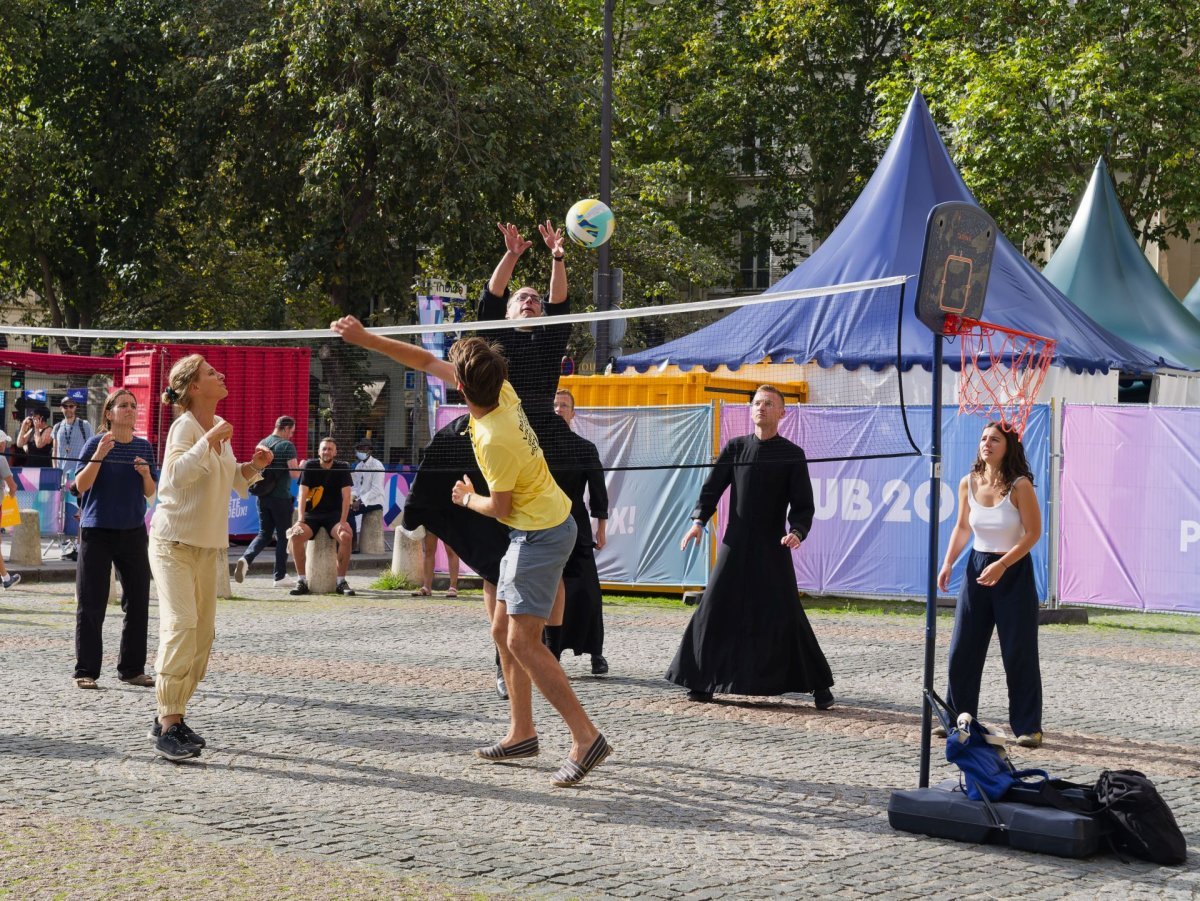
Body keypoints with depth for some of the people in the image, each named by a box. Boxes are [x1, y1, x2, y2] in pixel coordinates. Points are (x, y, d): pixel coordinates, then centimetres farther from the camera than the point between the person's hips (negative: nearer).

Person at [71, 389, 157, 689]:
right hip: (97, 530, -4)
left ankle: (132, 668, 15)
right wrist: (98, 456, -23)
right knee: (92, 604, -2)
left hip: (134, 530, 4)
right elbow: (81, 485, -10)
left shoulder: (143, 447, 9)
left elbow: (151, 493, 12)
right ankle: (86, 672, 3)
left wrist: (146, 474, -8)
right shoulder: (95, 443, -4)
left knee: (138, 602, 6)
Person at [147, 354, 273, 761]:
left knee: (203, 631, 10)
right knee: (181, 625, -18)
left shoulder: (219, 426, 10)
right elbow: (177, 474, -30)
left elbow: (231, 481, 21)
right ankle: (167, 727, -19)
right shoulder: (185, 426, -14)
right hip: (174, 541, -9)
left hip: (207, 545, 9)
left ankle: (172, 717, 19)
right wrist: (209, 441, -31)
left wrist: (253, 466, 4)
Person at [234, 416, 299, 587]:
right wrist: (301, 466, 4)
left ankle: (246, 559, -14)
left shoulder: (262, 444, 10)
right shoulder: (287, 445, -11)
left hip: (262, 496, 6)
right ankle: (280, 576, 9)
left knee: (264, 533, 12)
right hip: (281, 497, -6)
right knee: (283, 536, 6)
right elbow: (294, 472, -16)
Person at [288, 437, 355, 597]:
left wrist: (342, 522, -21)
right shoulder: (309, 466, -2)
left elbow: (346, 497, -9)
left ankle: (341, 582, -18)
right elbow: (302, 495, -8)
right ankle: (302, 581, -21)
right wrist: (300, 521, -22)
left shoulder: (342, 468, -3)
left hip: (334, 514, -1)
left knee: (346, 536, -31)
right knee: (296, 535, -29)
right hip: (311, 514, 1)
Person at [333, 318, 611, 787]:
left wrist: (468, 499, 6)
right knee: (502, 630, 14)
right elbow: (427, 361, 6)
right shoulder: (502, 391, -4)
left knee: (522, 642, -15)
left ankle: (586, 738, -17)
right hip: (533, 529, 10)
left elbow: (499, 508, -15)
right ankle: (521, 733, 20)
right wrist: (366, 338, 6)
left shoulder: (495, 440, -28)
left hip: (540, 534, -10)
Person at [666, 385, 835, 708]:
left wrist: (797, 531, -21)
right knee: (713, 611, 1)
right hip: (735, 543, 3)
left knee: (788, 618, -8)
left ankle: (819, 685, 0)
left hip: (773, 547, -3)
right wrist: (698, 521, -10)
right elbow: (713, 487, 6)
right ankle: (703, 681, 13)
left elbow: (803, 504, -1)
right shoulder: (736, 448, 7)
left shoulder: (792, 455, 0)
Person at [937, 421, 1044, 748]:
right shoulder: (968, 484, 0)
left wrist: (1002, 565, -20)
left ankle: (1028, 727, 7)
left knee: (1019, 653, -2)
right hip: (977, 567, 5)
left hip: (1014, 573, -5)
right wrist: (948, 563, 3)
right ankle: (958, 718, 18)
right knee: (962, 650, 5)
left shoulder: (1019, 486, -13)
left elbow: (1033, 533, -12)